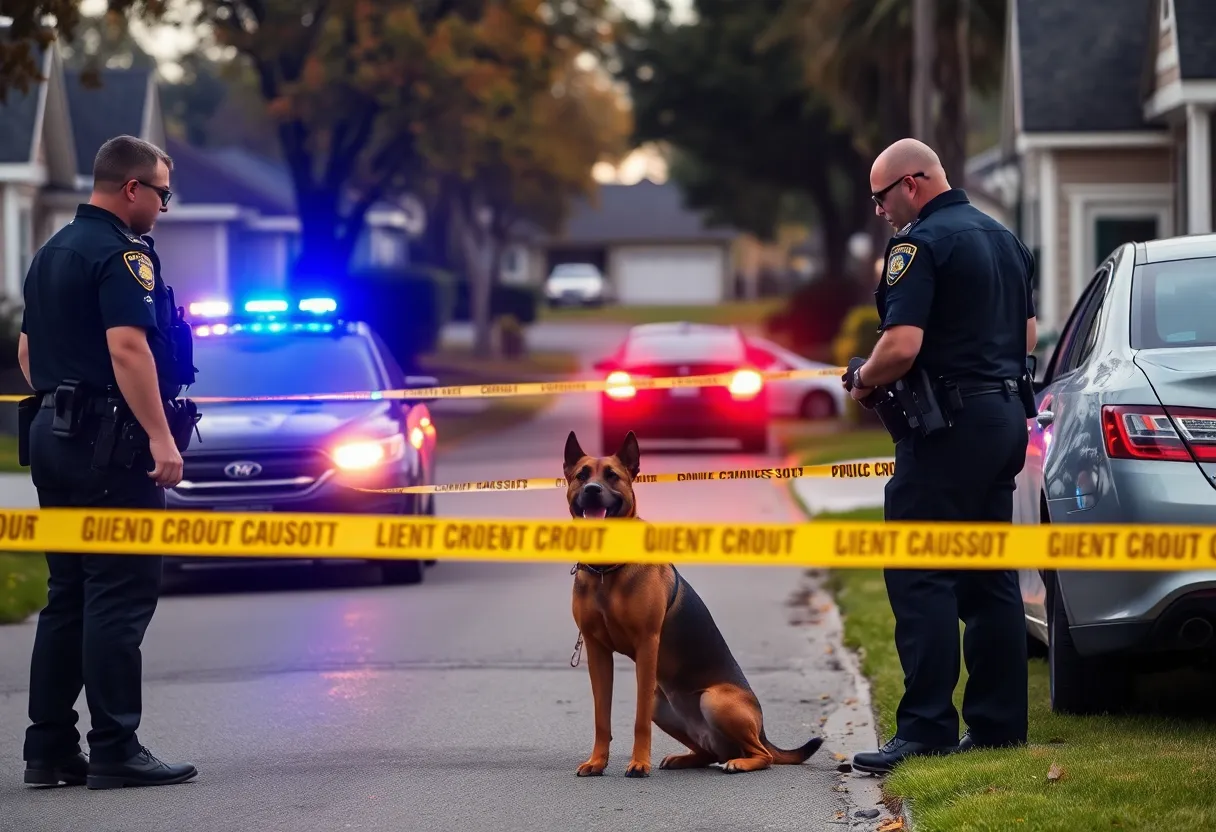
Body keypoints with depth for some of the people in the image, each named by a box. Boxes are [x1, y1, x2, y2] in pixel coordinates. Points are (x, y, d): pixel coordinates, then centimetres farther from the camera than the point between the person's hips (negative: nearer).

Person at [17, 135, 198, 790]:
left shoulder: (52, 253, 18)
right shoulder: (121, 254, -12)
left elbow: (26, 350, 23)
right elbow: (127, 347, -22)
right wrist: (161, 439, -24)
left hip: (51, 434, 9)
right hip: (110, 441, -9)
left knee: (69, 594, 11)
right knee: (122, 594, -7)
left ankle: (49, 749, 11)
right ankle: (116, 752, -8)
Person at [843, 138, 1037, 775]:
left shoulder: (921, 244, -12)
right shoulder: (1002, 239, 16)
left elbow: (901, 346, -21)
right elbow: (1027, 336, 24)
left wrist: (861, 381, -4)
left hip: (949, 427, -9)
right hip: (1005, 413, 9)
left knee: (919, 578, -9)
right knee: (989, 578, 12)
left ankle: (926, 729, -13)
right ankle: (998, 722, 13)